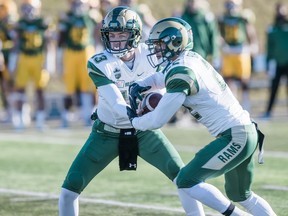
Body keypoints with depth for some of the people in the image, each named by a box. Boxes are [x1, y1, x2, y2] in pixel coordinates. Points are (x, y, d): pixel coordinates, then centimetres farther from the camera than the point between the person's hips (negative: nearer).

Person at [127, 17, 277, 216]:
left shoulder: (181, 72, -16)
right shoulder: (193, 58, 10)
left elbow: (157, 120, -14)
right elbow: (162, 77, 32)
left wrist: (134, 121, 5)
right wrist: (138, 86, 14)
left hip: (234, 137, -9)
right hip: (247, 132, 9)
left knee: (186, 181, -8)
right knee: (240, 195, 23)